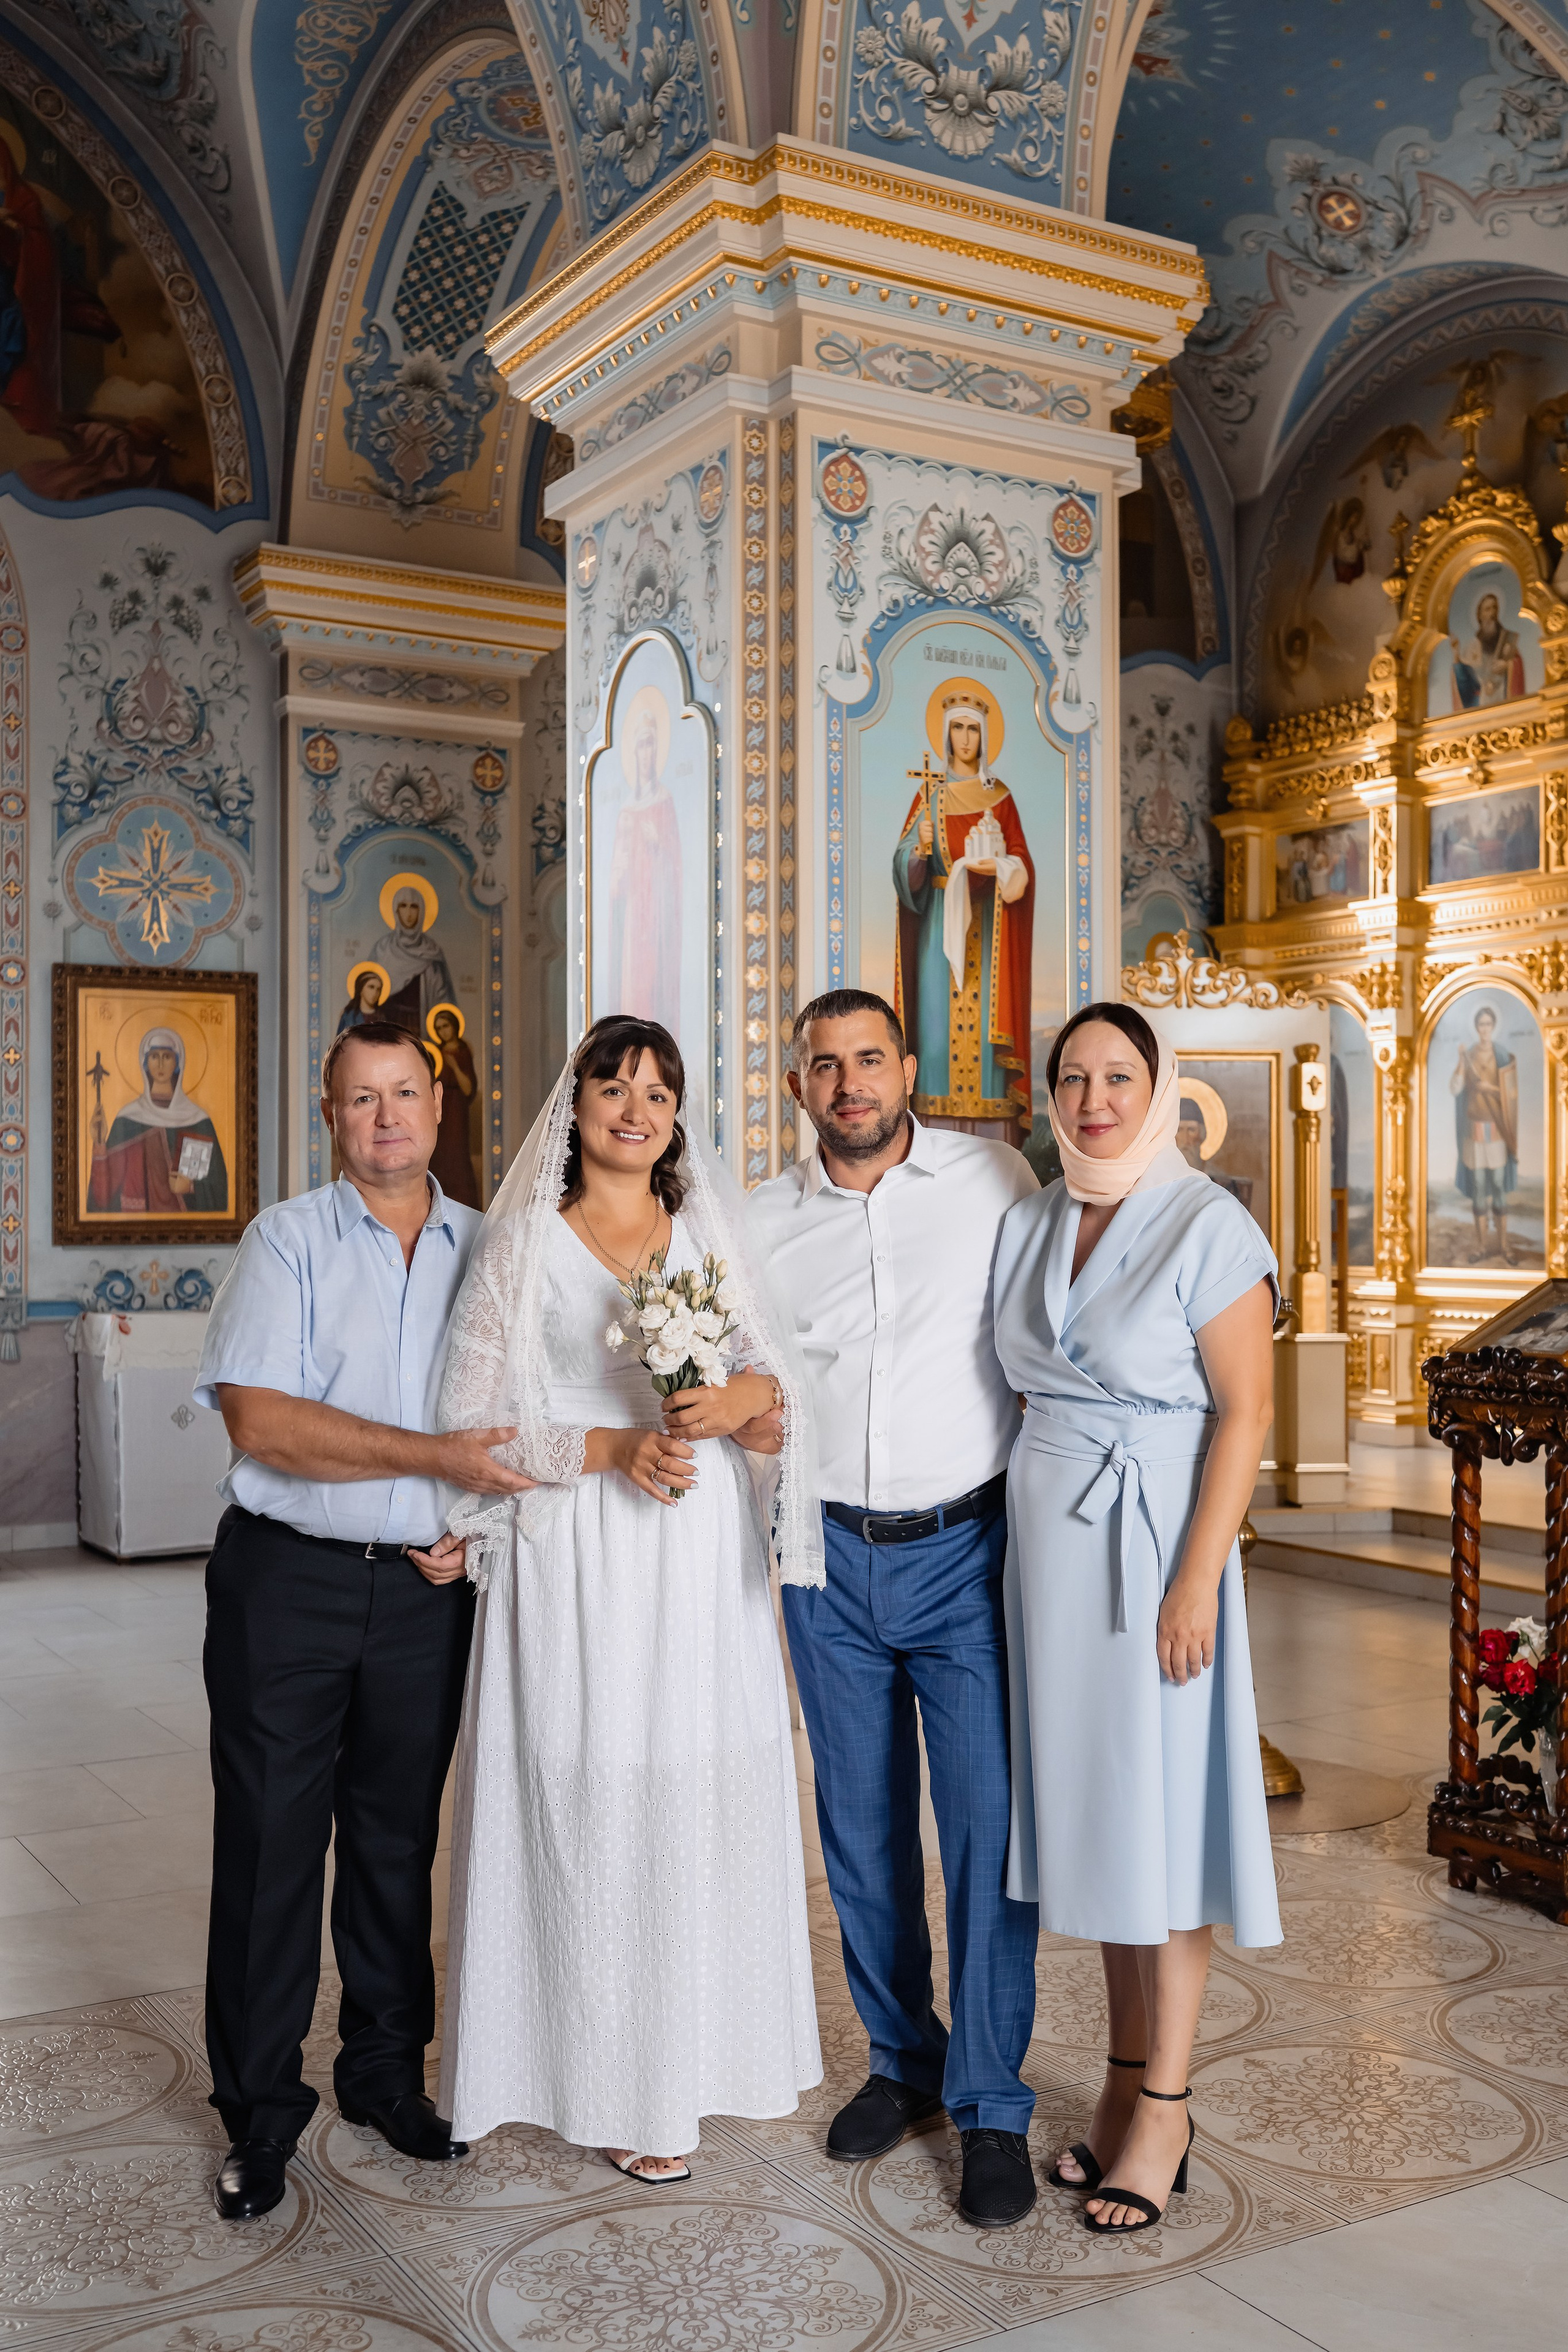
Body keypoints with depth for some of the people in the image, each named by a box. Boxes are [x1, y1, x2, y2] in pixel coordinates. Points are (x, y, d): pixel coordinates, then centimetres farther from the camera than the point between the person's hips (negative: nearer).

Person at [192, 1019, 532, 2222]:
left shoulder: (486, 1248, 8)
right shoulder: (288, 1240, -3)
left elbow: (522, 1420, 16)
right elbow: (260, 1418, -15)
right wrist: (442, 1458, -19)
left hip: (425, 1587, 3)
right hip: (288, 1581, -3)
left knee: (400, 1840, 13)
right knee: (270, 1844, 3)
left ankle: (387, 2075, 29)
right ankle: (261, 2113, 18)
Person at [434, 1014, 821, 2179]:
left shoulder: (709, 1231, 12)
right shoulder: (524, 1241, 2)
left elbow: (785, 1361, 9)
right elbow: (476, 1415, -3)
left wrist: (742, 1397, -13)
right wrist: (612, 1447, -15)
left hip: (703, 1550, 3)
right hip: (577, 1556, -3)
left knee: (702, 1799, 5)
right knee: (589, 1808, -2)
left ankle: (692, 2057, 21)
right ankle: (611, 2084, 12)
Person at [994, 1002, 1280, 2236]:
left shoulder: (1209, 1226, -10)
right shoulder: (1030, 1223, 9)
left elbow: (1246, 1413, -12)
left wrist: (1195, 1582, -17)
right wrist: (1018, 1543, 7)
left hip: (1152, 1541, -6)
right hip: (1044, 1536, 6)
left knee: (1159, 1814, 1)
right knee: (1089, 1804, 11)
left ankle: (1164, 2111, 14)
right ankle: (1127, 2076, 25)